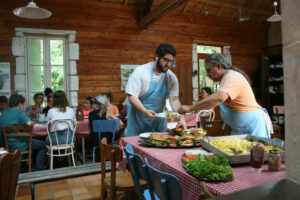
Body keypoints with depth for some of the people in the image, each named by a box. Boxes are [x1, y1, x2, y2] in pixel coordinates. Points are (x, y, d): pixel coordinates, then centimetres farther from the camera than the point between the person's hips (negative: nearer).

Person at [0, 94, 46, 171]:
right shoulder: (19, 112, -16)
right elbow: (29, 123, -30)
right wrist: (32, 123, -8)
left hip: (7, 146, 8)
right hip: (19, 146, -8)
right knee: (42, 145, 10)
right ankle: (38, 170, 9)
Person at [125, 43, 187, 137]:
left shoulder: (172, 77, -1)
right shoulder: (140, 72, -13)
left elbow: (174, 100, -3)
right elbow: (132, 96, -16)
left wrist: (181, 118, -18)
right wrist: (145, 111, -31)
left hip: (158, 120, 4)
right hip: (138, 120, -4)